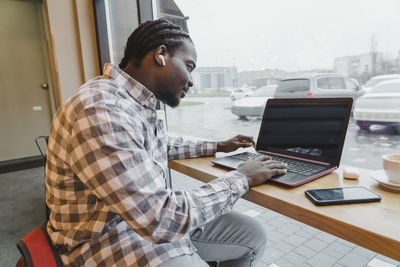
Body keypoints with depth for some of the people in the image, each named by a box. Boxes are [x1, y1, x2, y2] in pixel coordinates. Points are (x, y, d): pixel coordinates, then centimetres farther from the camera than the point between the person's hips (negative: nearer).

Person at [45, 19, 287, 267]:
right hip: (114, 243, -8)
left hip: (153, 216, 8)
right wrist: (241, 179, -16)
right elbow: (161, 221, -28)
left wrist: (218, 146, 21)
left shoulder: (142, 103, 1)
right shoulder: (100, 112, -28)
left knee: (252, 236, 7)